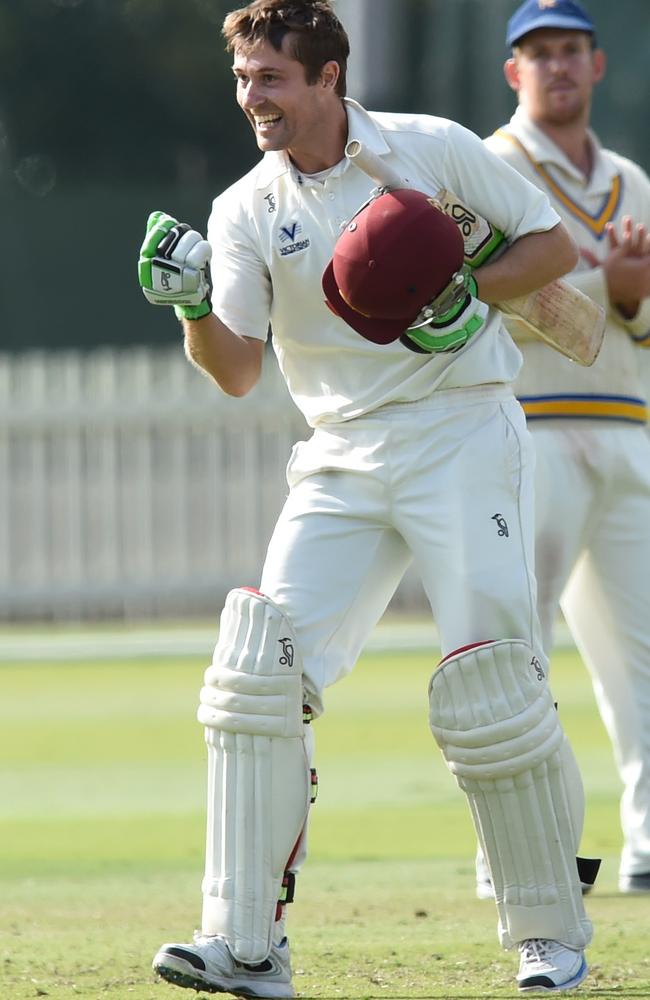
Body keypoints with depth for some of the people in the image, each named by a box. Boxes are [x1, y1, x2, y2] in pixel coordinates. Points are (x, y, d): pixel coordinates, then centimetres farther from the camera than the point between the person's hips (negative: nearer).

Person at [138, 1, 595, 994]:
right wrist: (193, 307, -24)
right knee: (259, 665, -12)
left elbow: (556, 244, 6)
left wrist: (468, 294, -11)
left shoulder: (436, 150, -1)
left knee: (489, 687, -11)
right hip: (341, 463, 3)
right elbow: (237, 371, -4)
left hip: (462, 436, -3)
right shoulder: (244, 213, 5)